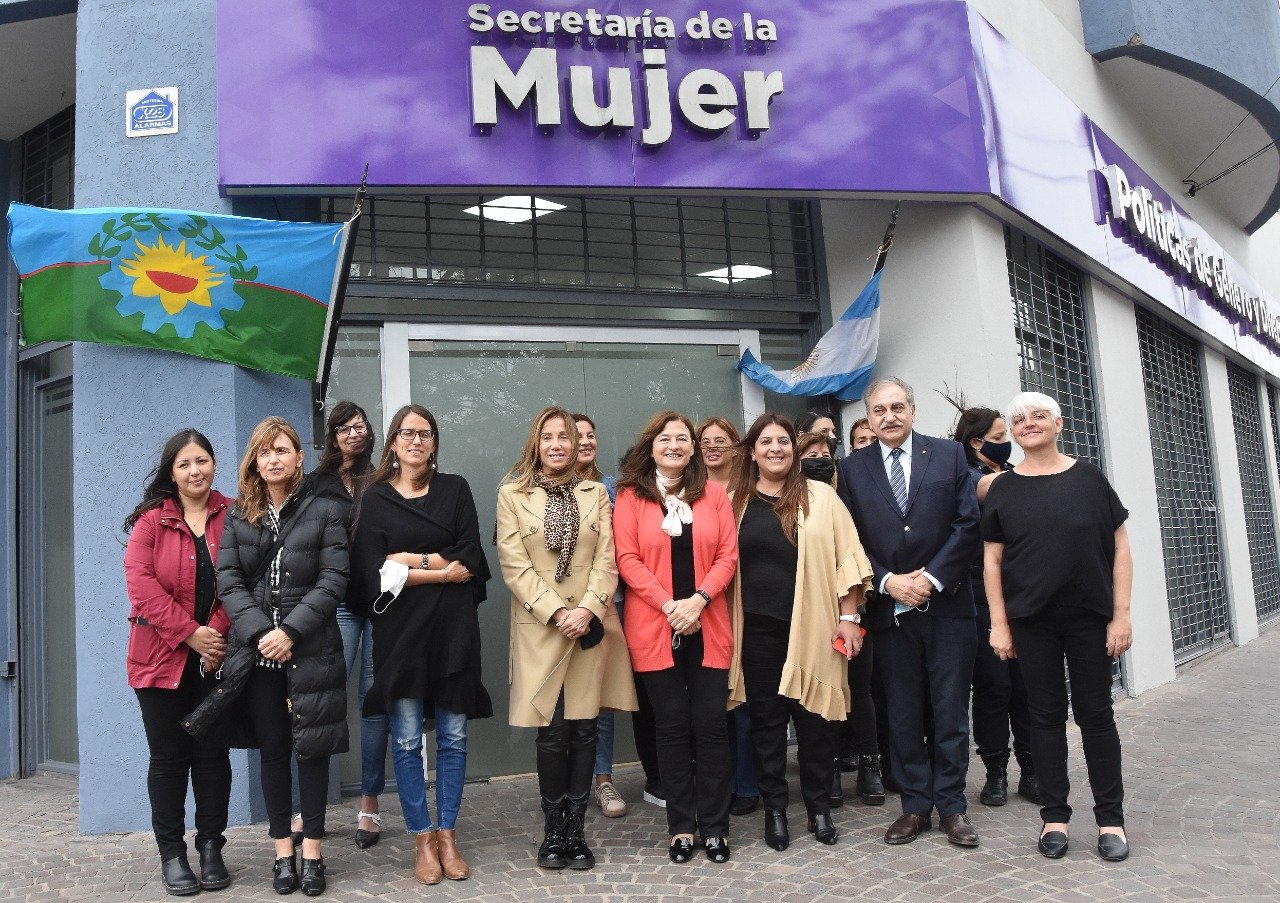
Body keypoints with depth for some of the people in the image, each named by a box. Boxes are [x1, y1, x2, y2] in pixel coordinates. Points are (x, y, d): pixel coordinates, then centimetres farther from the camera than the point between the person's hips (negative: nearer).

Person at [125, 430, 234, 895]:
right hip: (162, 658, 0)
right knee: (169, 756, 6)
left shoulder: (232, 516, 2)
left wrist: (218, 633, -13)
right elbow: (140, 583, -9)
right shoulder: (151, 520, 1)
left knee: (213, 752, 7)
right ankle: (171, 854, 17)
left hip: (216, 658, 1)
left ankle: (211, 849, 18)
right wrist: (190, 633, -16)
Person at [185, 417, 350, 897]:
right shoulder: (239, 516, 9)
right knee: (272, 750, 9)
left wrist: (290, 631, -16)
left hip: (311, 650, -2)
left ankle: (311, 850, 15)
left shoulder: (325, 511, 1)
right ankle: (283, 852, 19)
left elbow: (333, 581, -7)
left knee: (311, 747, 4)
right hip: (256, 653, 2)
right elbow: (228, 579, 0)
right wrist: (260, 631, -13)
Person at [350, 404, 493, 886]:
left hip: (452, 627, 1)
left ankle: (447, 835, 18)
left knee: (453, 736, 5)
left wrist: (413, 560, -8)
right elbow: (372, 572, -6)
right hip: (400, 628, -1)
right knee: (406, 739, 2)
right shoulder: (376, 497, 5)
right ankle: (422, 840, 15)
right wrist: (442, 571, -8)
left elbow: (471, 560, -1)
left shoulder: (455, 489, 8)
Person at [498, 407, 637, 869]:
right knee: (552, 732, 0)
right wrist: (556, 612, -13)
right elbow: (513, 564, -4)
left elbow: (606, 560, 3)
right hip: (540, 628, -2)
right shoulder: (512, 494, 4)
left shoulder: (596, 493, 11)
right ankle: (553, 830, 14)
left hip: (591, 625, 2)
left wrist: (588, 609, -12)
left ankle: (575, 829, 13)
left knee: (584, 728, 4)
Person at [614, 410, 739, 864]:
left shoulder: (714, 493, 8)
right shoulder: (630, 496, 2)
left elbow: (727, 555, 2)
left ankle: (714, 826, 15)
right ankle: (682, 826, 17)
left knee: (710, 724, 2)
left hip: (708, 625, 1)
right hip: (655, 627, -1)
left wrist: (698, 600, -12)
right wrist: (669, 605, -14)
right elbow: (628, 559, -5)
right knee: (672, 725, 6)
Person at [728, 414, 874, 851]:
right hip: (758, 629, 1)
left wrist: (849, 618, -4)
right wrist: (724, 625, 3)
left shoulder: (821, 496, 3)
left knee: (814, 717, 6)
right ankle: (774, 808, 19)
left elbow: (846, 557, 1)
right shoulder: (736, 503, 6)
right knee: (766, 718, 7)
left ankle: (818, 805, 23)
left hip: (813, 627, -1)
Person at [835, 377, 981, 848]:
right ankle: (915, 805, 19)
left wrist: (931, 578, -11)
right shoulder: (853, 468, 5)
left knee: (951, 710, 5)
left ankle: (951, 803, 17)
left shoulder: (949, 455, 3)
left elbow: (967, 523, -3)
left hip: (946, 603, -1)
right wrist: (887, 581, -10)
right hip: (890, 610, 1)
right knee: (903, 713, 8)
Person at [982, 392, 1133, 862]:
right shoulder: (1003, 489, 2)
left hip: (1089, 617, 0)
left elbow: (1120, 548, 1)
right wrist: (999, 624, -2)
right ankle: (1055, 815, 18)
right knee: (1046, 714, 8)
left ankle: (1111, 817, 18)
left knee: (1095, 713, 6)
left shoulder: (1088, 478, 0)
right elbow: (992, 561, 3)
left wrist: (1121, 615, -5)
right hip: (1031, 621, 1)